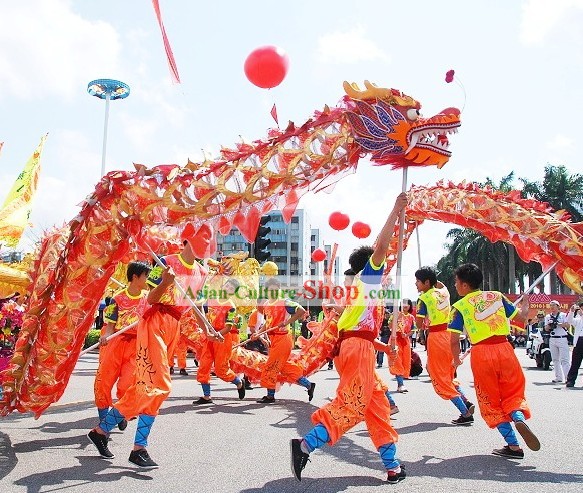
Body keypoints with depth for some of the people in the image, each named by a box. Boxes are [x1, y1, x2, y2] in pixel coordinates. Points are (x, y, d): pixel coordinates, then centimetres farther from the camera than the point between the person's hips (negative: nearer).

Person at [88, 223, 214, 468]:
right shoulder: (166, 262, -7)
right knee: (159, 384, -11)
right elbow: (151, 299, -9)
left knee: (146, 385, 5)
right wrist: (165, 282, -27)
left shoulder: (201, 273, 13)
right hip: (155, 323, -7)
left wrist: (207, 329, 19)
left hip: (174, 328, 7)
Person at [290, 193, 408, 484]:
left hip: (355, 347, 10)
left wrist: (384, 346, 28)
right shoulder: (367, 276, 7)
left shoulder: (365, 288, 28)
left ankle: (391, 465, 13)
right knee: (351, 405, -12)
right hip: (358, 348, -10)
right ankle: (306, 446, -13)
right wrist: (396, 211, -5)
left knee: (377, 405, 10)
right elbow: (381, 246, -9)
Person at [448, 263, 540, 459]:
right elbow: (521, 316, 15)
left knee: (491, 400, 11)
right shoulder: (497, 296, 9)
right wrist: (525, 303, 37)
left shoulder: (460, 306, 1)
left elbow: (454, 339, -3)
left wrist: (456, 359, 15)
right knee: (513, 392, 17)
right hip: (504, 348, 3)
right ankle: (519, 418, -15)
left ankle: (513, 446, 11)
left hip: (481, 354, -2)